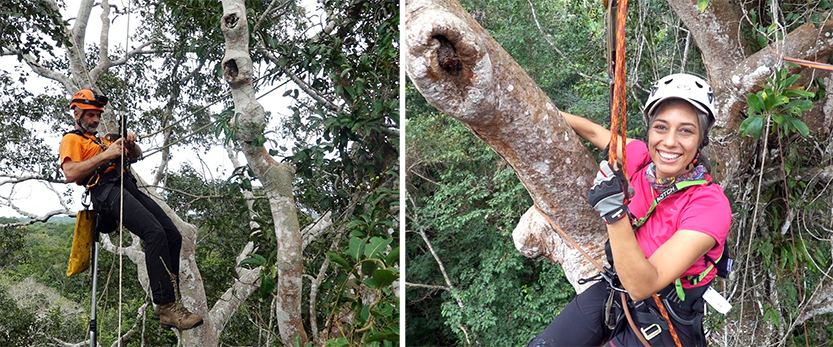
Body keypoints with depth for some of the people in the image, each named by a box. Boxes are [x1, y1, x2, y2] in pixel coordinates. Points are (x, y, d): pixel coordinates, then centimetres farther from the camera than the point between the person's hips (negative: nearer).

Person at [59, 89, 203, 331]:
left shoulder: (100, 140, 36)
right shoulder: (72, 140, 12)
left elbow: (136, 156, 34)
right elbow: (71, 174, -7)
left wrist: (130, 144, 10)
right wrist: (106, 155, -9)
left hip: (128, 188, 8)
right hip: (107, 191, -8)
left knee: (173, 236, -7)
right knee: (155, 233, -29)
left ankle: (165, 304, -7)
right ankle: (166, 307, -33)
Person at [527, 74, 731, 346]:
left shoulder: (710, 206, -28)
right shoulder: (642, 159, -13)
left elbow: (642, 286, -34)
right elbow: (595, 132, 9)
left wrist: (615, 211, -44)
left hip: (660, 324, -5)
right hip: (612, 291, 5)